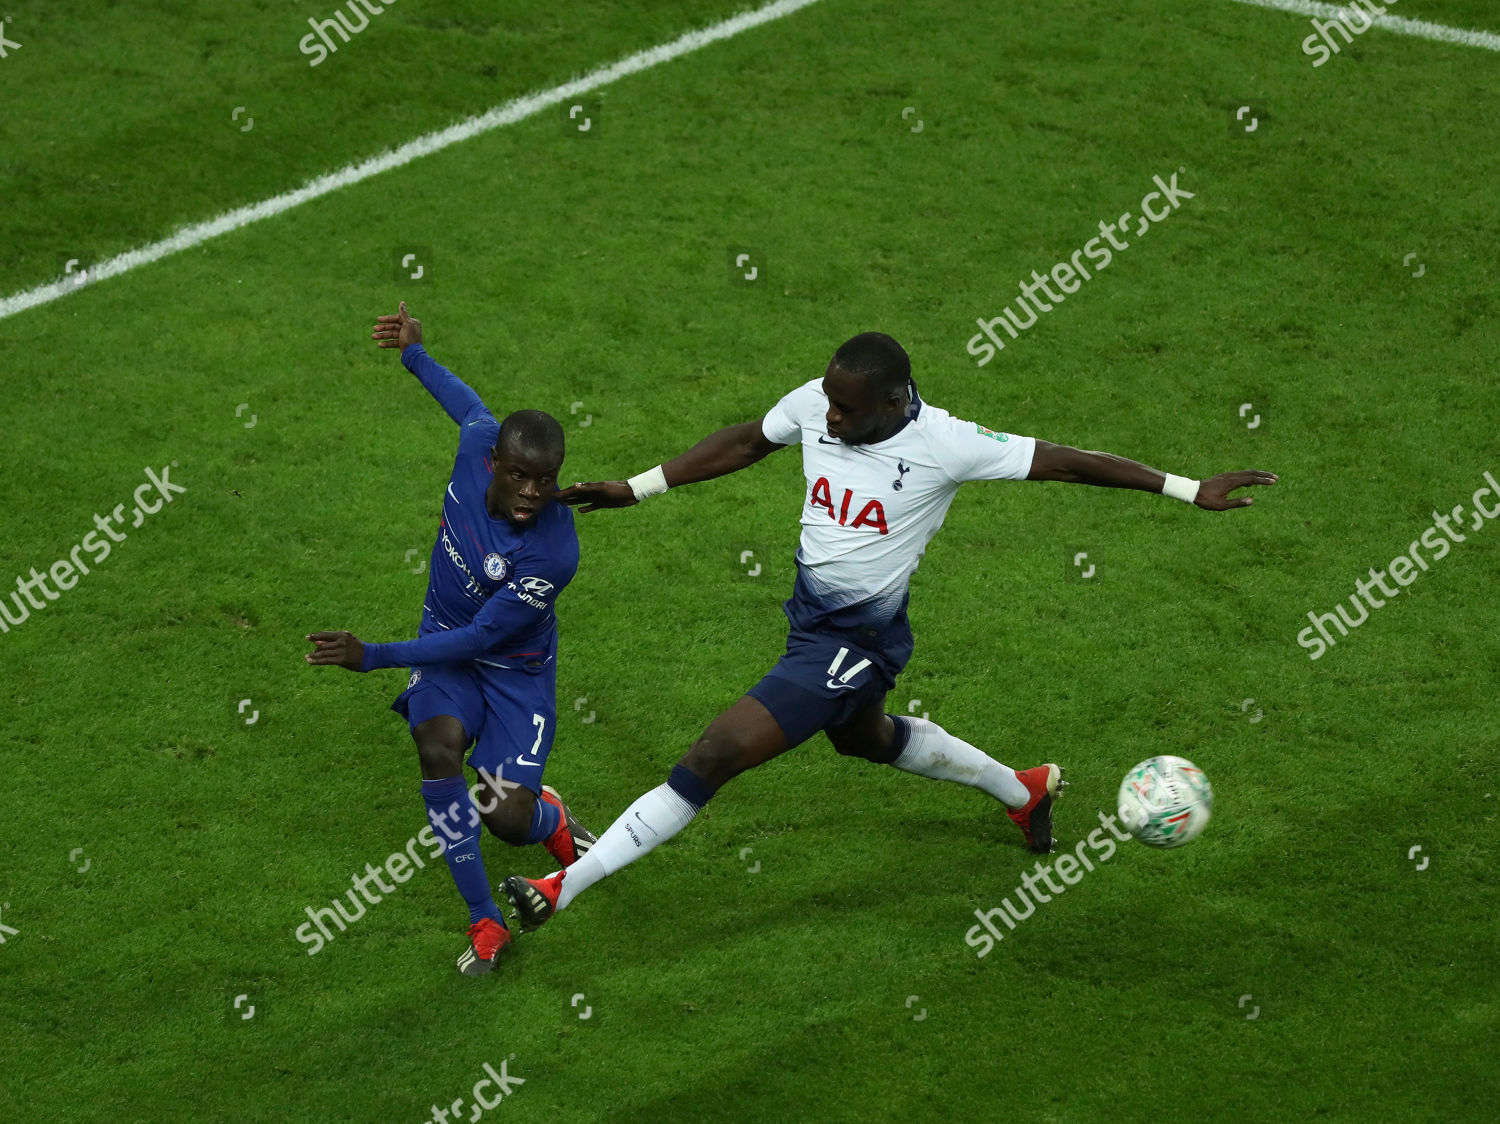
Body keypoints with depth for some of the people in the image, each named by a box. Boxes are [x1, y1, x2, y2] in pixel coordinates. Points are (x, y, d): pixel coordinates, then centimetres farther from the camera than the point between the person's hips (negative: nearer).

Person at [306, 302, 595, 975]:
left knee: (508, 822, -9)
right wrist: (414, 354, 20)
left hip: (515, 666, -4)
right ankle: (485, 924, -10)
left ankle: (553, 820, 34)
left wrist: (372, 657, -27)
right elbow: (473, 409, 7)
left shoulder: (553, 553, -35)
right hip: (446, 636, 4)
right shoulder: (478, 442, -21)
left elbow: (479, 639, -28)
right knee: (438, 749, -25)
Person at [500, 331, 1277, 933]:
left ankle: (567, 885, -7)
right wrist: (635, 490, 5)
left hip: (855, 643, -8)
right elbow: (746, 444, 7)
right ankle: (1024, 790, 55)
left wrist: (1191, 489, -16)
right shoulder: (816, 404, -12)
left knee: (713, 758, -14)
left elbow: (1065, 462, -18)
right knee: (863, 738, 34)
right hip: (811, 611, 8)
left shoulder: (944, 446, -26)